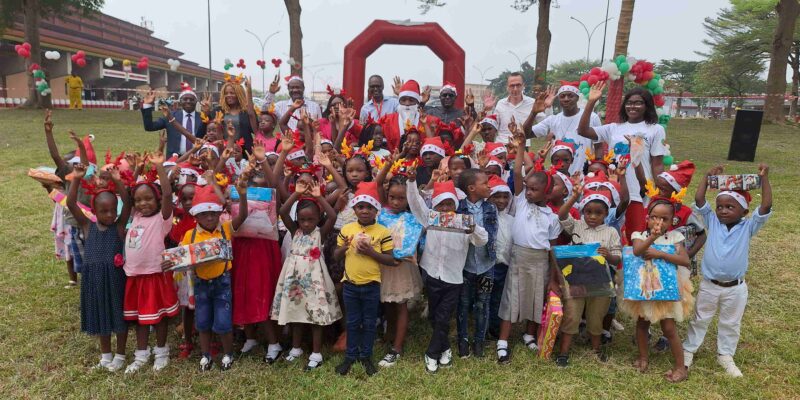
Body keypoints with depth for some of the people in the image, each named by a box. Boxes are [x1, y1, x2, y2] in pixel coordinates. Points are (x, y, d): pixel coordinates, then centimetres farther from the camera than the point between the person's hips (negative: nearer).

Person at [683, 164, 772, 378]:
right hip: (709, 285, 0)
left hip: (735, 288, 0)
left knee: (731, 324, 18)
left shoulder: (748, 227, -9)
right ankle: (688, 350, 29)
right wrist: (708, 177, -13)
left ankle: (725, 355, 36)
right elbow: (699, 200, -13)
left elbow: (766, 206, -21)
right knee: (700, 319, 16)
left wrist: (764, 178, -24)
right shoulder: (713, 221, -6)